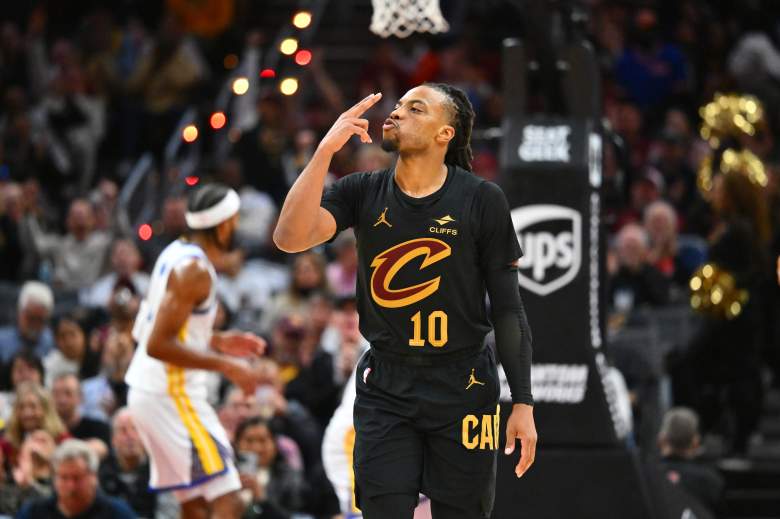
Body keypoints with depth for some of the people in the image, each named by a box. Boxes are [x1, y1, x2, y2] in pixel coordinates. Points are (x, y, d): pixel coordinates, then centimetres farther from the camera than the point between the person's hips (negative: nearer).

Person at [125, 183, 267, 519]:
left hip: (146, 388, 10)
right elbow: (158, 345, -24)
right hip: (171, 394, -10)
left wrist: (217, 342, 16)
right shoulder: (194, 270, -18)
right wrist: (224, 366, -20)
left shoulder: (176, 253, 11)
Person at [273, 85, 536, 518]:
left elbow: (507, 308, -3)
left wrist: (523, 403, -6)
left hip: (462, 389, -2)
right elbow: (290, 238, -16)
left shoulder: (482, 201, -5)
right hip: (385, 389, 2)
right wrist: (325, 149, -20)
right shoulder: (362, 193, 1)